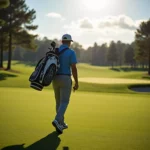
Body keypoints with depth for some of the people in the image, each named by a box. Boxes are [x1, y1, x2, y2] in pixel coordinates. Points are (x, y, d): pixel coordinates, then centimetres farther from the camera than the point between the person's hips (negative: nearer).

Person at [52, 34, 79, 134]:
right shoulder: (71, 52, -8)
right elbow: (74, 68, -12)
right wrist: (77, 83, -6)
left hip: (55, 79, 5)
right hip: (65, 79, -5)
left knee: (59, 101, 16)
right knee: (64, 103, -5)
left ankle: (61, 123, 21)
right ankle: (57, 121, -26)